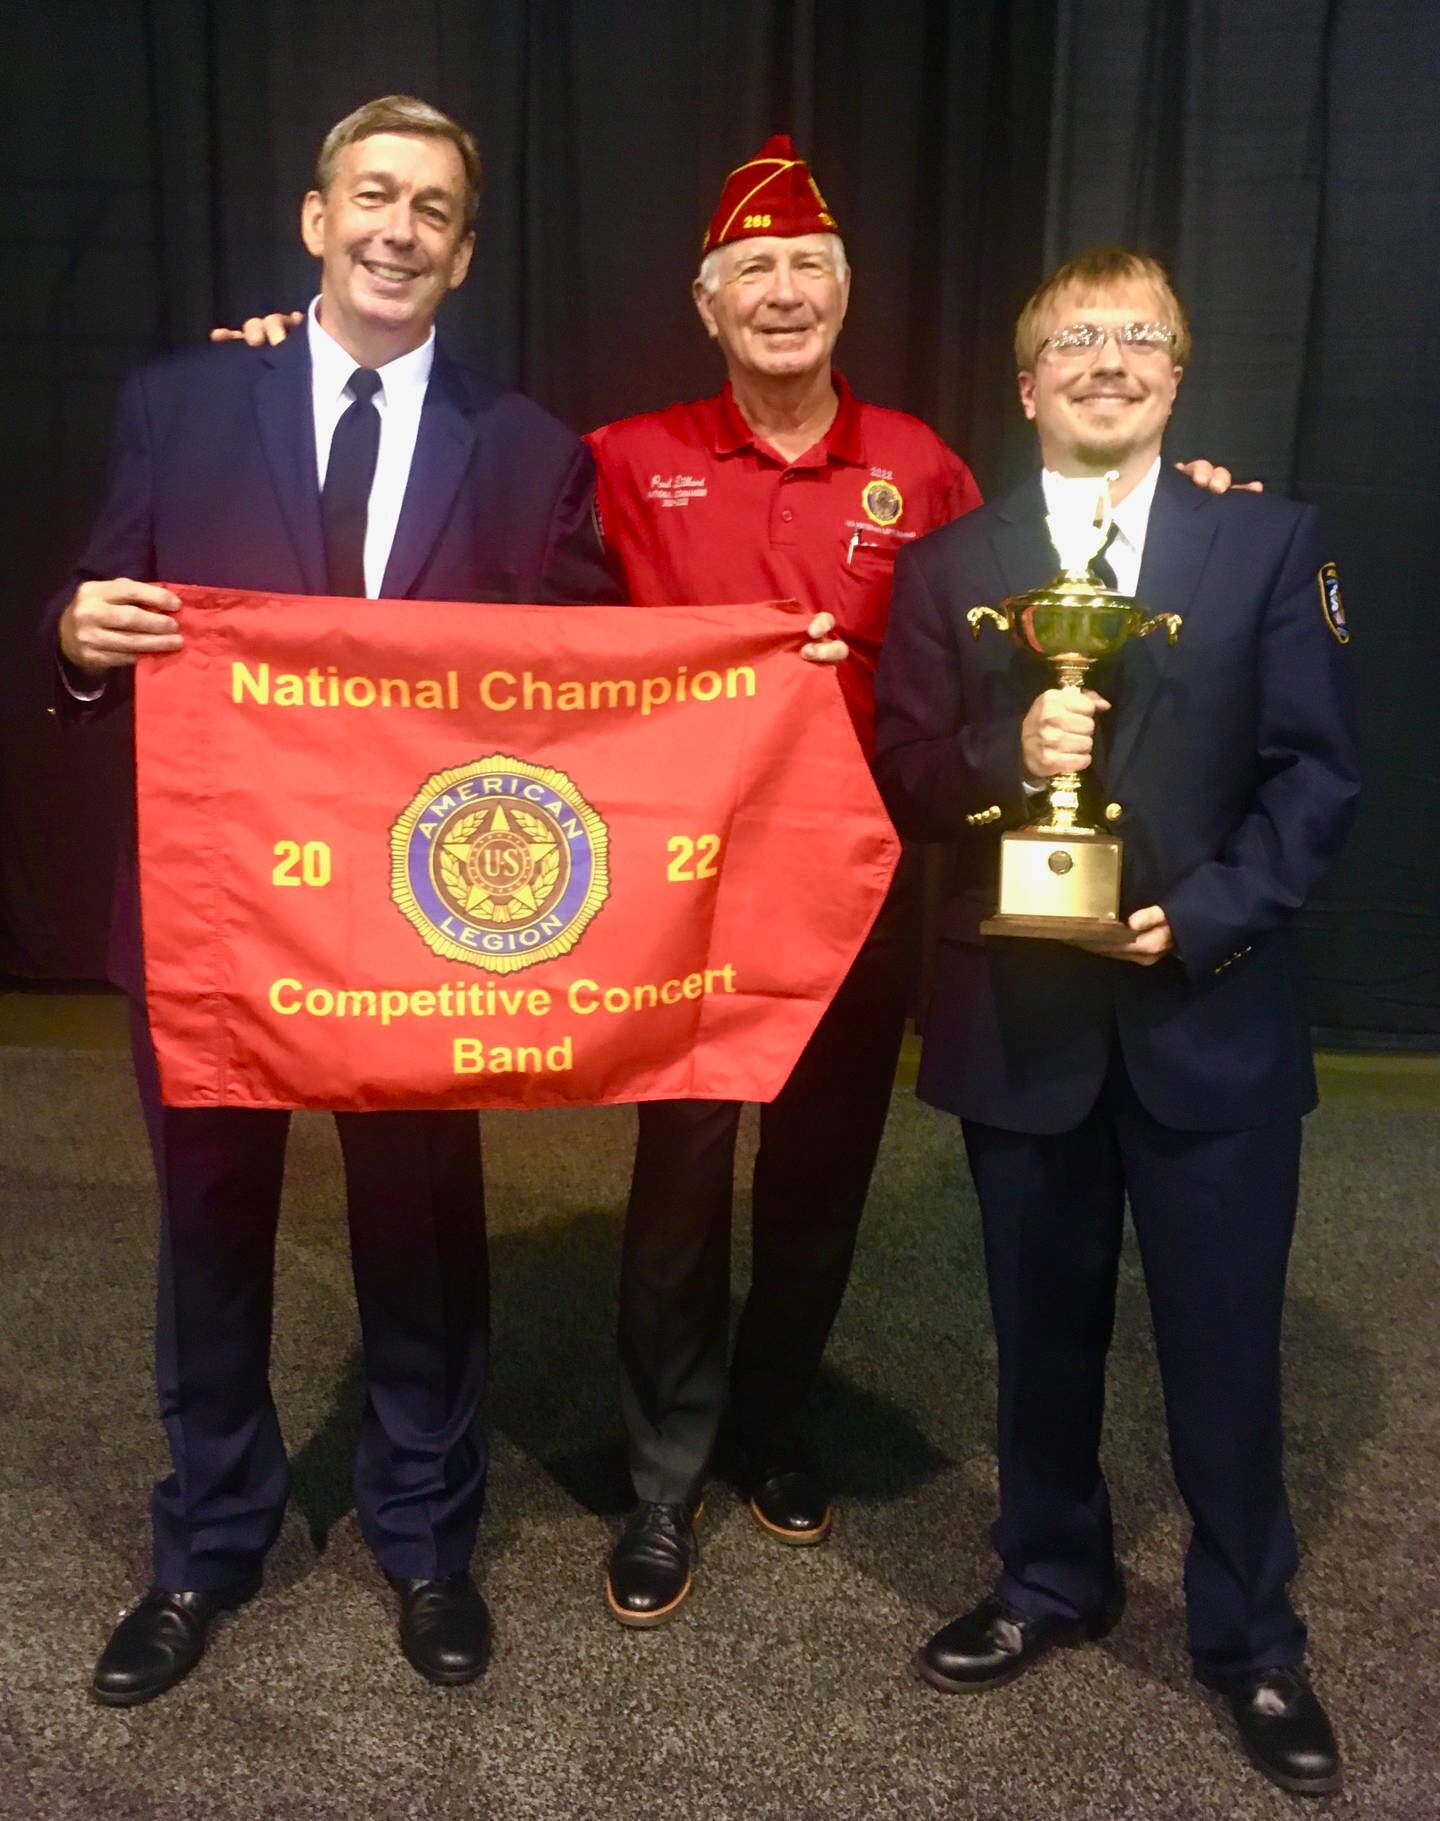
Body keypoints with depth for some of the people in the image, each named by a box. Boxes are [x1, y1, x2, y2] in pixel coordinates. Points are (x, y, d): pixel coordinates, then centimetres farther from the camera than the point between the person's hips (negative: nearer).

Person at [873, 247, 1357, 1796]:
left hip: (1210, 1010, -1)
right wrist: (1004, 756, -18)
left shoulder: (1270, 541, 3)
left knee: (1225, 1339, 8)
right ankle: (1050, 1580, 38)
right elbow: (901, 777, 2)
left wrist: (1208, 913, -14)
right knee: (1043, 1327, 15)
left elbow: (1316, 772, -1)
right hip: (1019, 1012, 2)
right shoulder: (948, 563, 6)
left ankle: (1249, 1635, 30)